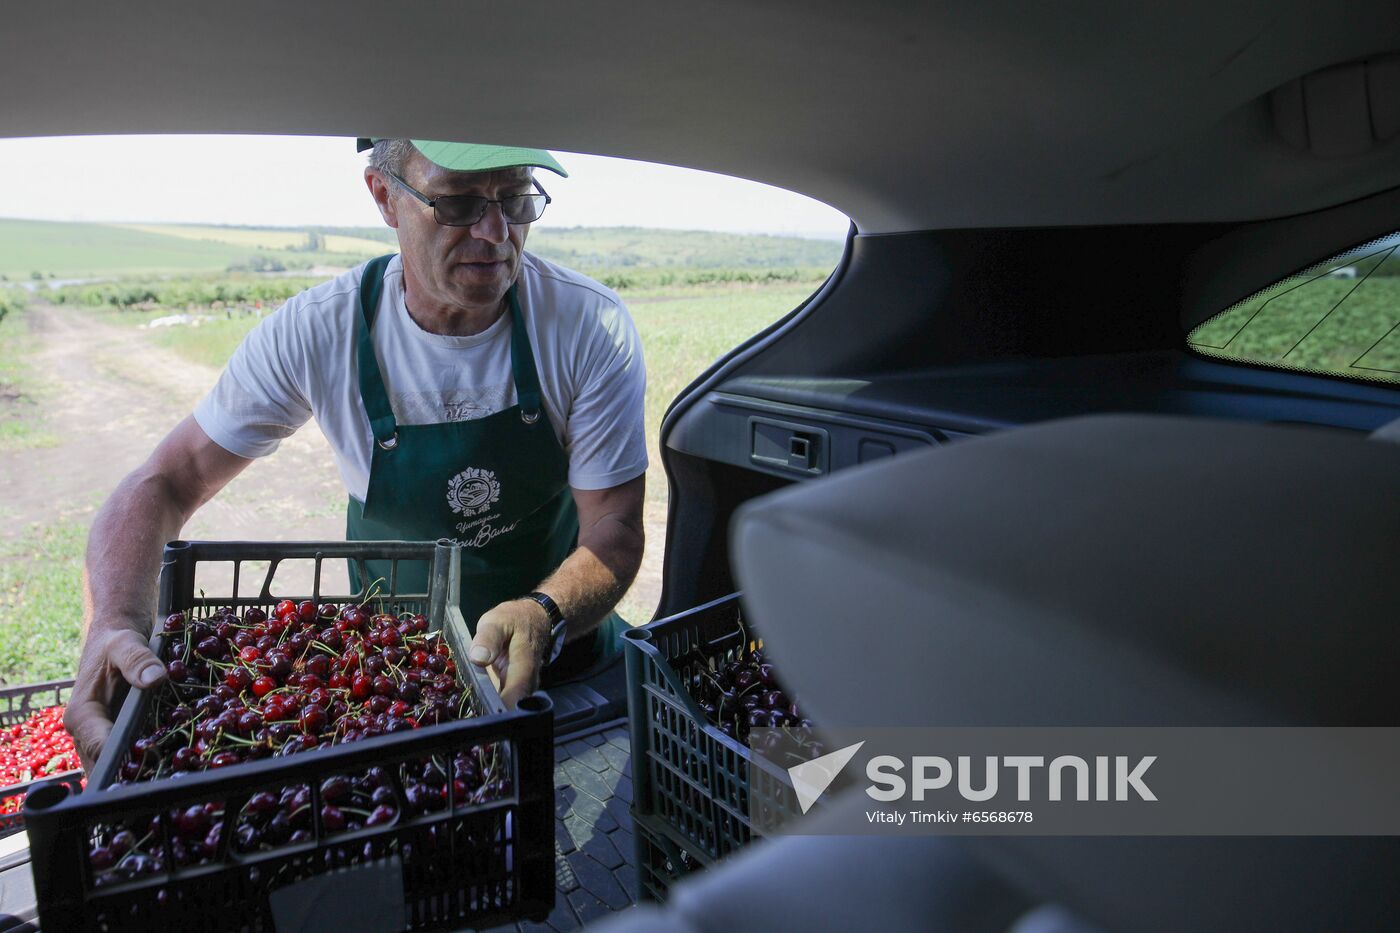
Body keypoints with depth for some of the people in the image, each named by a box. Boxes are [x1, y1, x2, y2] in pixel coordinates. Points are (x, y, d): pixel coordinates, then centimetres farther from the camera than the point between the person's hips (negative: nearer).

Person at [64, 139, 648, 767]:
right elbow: (162, 485, -7)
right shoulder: (314, 333, -15)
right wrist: (114, 627, -26)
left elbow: (615, 529, -17)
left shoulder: (592, 328, -18)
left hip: (563, 649, -1)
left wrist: (543, 617, -38)